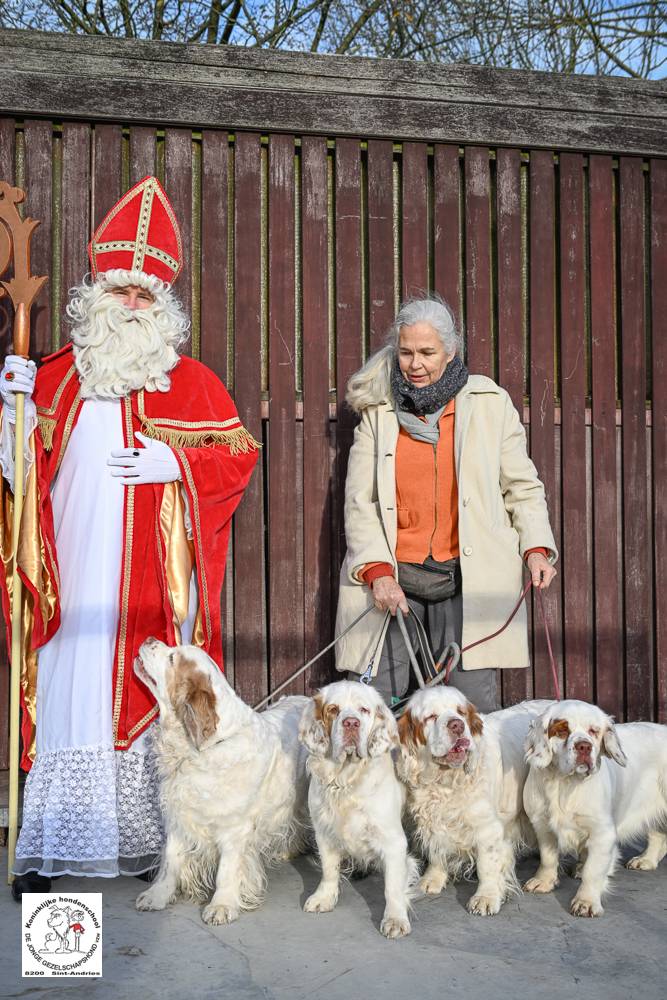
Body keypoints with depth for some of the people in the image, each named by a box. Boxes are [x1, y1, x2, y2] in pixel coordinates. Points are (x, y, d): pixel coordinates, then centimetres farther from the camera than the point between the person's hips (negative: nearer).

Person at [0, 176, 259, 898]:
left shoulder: (191, 382, 7)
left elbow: (239, 454, 6)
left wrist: (174, 465, -8)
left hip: (153, 585, -1)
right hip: (76, 582, 1)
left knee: (151, 698, 1)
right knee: (68, 695, -1)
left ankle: (150, 841, 11)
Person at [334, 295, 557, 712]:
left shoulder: (490, 403, 8)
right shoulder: (378, 411, 10)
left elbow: (522, 486, 12)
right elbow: (360, 501, 6)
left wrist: (537, 547, -3)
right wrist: (377, 572, -7)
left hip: (468, 579, -1)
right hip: (392, 579, 1)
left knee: (473, 702, -6)